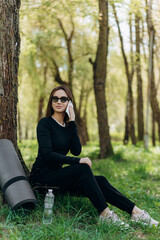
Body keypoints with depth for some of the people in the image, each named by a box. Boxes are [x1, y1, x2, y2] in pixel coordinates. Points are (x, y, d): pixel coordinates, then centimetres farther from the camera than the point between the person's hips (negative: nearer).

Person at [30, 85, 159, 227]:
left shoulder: (68, 126, 11)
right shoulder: (45, 123, -9)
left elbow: (76, 151, -4)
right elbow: (47, 154, -21)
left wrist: (72, 123, -9)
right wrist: (77, 161, -22)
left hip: (58, 174, 7)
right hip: (42, 175, -6)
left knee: (100, 181, -13)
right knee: (83, 169, -30)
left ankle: (135, 212, -14)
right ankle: (105, 214, -25)